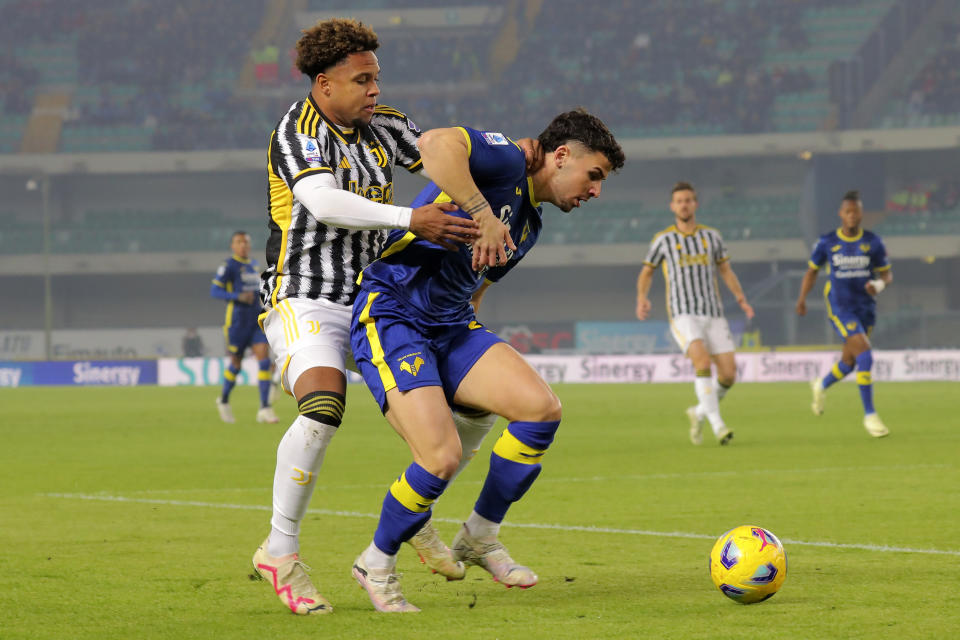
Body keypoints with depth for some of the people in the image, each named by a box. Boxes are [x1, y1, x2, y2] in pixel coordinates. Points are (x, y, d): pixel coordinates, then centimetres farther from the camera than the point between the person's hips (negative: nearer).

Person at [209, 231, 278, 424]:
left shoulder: (254, 264, 15)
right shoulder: (229, 266, -6)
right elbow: (215, 291, -11)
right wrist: (238, 297, -22)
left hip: (257, 320, 5)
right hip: (237, 319, -5)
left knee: (264, 359, -10)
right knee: (236, 364, 5)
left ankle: (265, 409, -14)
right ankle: (223, 401, 31)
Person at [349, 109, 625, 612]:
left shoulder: (528, 224, 19)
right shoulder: (506, 162, -10)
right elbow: (435, 144, -30)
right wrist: (484, 216, -33)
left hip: (449, 326, 9)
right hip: (389, 314, -9)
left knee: (541, 408, -11)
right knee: (442, 457, -22)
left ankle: (480, 537, 8)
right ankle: (377, 563, 5)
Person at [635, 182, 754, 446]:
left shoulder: (711, 236, 11)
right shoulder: (663, 240, 5)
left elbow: (726, 271, 18)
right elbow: (647, 273, 15)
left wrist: (740, 297, 3)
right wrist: (642, 298, -4)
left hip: (714, 315, 3)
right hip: (683, 314, -3)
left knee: (729, 375, -5)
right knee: (702, 361, -28)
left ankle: (699, 413, 22)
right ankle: (717, 424, -23)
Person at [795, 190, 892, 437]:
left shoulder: (872, 242, 0)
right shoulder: (827, 242, -3)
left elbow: (887, 273, 7)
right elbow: (812, 270, 10)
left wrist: (880, 284, -17)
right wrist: (802, 299, -2)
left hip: (866, 309, 4)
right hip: (840, 308, -4)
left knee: (849, 363, 16)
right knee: (865, 356, -20)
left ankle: (821, 385, 49)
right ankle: (870, 415, -11)